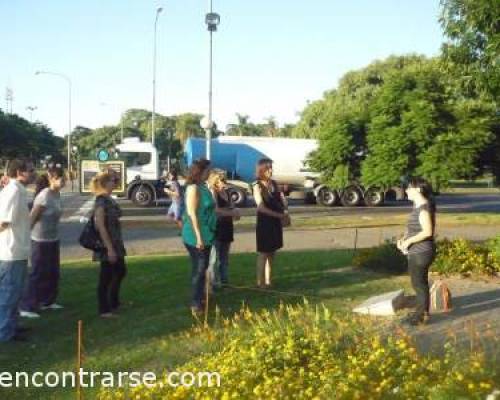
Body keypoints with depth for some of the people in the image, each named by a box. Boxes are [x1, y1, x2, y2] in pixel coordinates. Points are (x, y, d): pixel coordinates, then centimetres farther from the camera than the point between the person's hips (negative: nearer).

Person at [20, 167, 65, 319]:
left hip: (53, 239, 8)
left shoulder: (57, 194, 5)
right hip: (41, 241, -8)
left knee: (53, 272, 16)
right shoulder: (45, 195, -20)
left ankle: (48, 301, 29)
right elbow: (32, 217, -17)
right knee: (38, 273, -3)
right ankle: (27, 307, 4)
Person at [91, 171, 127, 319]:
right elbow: (100, 226, -22)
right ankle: (104, 310, 12)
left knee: (121, 271, 19)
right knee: (106, 277, 1)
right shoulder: (101, 201, -18)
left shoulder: (109, 199, 10)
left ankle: (113, 303, 32)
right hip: (107, 245, -10)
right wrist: (109, 248, -23)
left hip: (115, 243, 10)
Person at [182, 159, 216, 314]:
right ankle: (196, 304, 3)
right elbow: (191, 213, -21)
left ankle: (200, 298, 28)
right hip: (196, 237, -9)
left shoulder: (203, 187, 11)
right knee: (199, 269, -4)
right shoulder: (193, 188, -17)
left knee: (201, 268, 17)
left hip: (206, 235, 9)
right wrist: (198, 237, -23)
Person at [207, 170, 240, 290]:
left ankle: (224, 280, 26)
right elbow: (215, 210, -24)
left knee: (224, 257, 16)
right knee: (214, 258, -5)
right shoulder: (212, 192, -12)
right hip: (215, 229, -9)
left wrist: (235, 212, 0)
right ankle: (214, 283, 0)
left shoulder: (226, 192, 11)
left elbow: (231, 207, 22)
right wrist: (232, 213, -23)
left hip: (227, 228, 9)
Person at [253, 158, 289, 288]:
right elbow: (261, 207, -18)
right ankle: (260, 282, 1)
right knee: (263, 253, -3)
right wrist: (279, 215, -20)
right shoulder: (258, 186, -11)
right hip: (265, 223, -6)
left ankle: (268, 281, 18)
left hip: (276, 223, 6)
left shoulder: (274, 184, 8)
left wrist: (285, 210, -8)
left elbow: (280, 200, 14)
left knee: (271, 253, 11)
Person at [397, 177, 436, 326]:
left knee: (419, 283, 0)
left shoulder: (424, 208, -19)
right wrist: (403, 239, 5)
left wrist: (408, 241, -19)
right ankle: (421, 311, 28)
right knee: (418, 283, 17)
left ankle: (423, 316, 10)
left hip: (421, 253, -10)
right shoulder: (418, 206, 11)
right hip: (416, 252, 10)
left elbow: (427, 232, -25)